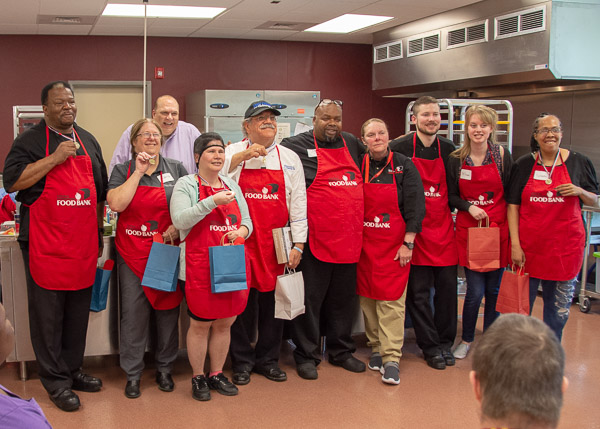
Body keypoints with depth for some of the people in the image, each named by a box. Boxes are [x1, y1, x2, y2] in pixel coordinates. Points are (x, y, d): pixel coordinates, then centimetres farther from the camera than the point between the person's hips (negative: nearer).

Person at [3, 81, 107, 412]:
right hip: (46, 244, -5)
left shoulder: (88, 141, 15)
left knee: (78, 311, 12)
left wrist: (99, 229, 17)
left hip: (83, 244, 5)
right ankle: (56, 382, 10)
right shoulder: (30, 140, -2)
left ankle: (73, 370, 26)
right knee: (48, 313, 1)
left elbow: (100, 189, 21)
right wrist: (55, 158, -18)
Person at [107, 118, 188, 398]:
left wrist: (178, 226, -11)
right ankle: (133, 373, 13)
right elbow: (116, 204, -12)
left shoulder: (176, 169, 8)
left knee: (168, 309, 6)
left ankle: (164, 368, 21)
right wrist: (139, 172, -12)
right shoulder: (123, 171, 5)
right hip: (132, 254, -1)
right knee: (133, 313, 0)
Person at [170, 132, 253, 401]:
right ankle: (198, 377, 20)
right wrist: (212, 201, -23)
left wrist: (240, 232, -7)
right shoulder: (186, 184, -2)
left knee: (224, 323, 12)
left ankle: (217, 374, 27)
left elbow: (247, 221, 17)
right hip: (199, 266, -5)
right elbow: (180, 220, -17)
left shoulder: (231, 185, 14)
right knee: (200, 324, 3)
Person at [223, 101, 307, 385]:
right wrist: (242, 155, -20)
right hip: (241, 242, -2)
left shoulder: (290, 158, 9)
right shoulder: (233, 153, 4)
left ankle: (267, 359, 24)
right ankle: (242, 361, 20)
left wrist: (298, 244, 3)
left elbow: (298, 203, 8)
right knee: (241, 300, 5)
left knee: (272, 301, 8)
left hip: (275, 244, 2)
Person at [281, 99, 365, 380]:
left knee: (343, 298, 15)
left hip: (348, 240, 5)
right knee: (310, 298, 3)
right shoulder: (298, 145, -3)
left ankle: (341, 351, 30)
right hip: (315, 240, -5)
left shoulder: (352, 144, 15)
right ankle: (306, 356, 16)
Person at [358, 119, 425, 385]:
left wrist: (408, 243, -9)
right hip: (365, 243, 3)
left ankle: (391, 358, -3)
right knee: (368, 298, 6)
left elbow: (415, 206, -4)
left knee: (391, 300, -6)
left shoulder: (404, 166, -1)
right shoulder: (358, 166, 5)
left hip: (395, 244, -3)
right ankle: (376, 348, 20)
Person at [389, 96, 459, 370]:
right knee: (419, 290, 2)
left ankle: (445, 342, 22)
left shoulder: (448, 149, 7)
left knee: (447, 286, 6)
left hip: (443, 227, 3)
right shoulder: (400, 148, -4)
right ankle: (430, 346, 15)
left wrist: (448, 211, 8)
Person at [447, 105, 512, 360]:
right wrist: (469, 207, -12)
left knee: (494, 290, 7)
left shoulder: (502, 155, -1)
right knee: (475, 291, -2)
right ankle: (466, 340, 20)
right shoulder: (456, 159, 1)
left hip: (498, 227, 0)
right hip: (468, 228, 0)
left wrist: (512, 229, -4)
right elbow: (451, 195, 6)